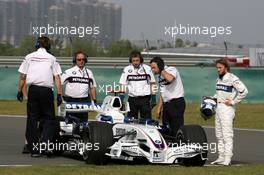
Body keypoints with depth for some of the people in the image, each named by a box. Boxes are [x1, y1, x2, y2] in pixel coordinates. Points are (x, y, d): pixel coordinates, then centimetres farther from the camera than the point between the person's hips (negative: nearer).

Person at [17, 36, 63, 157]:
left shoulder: (29, 57, 9)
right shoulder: (52, 58, 6)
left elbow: (22, 76, 6)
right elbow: (57, 78, 0)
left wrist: (20, 91, 14)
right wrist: (59, 94, 0)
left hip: (33, 89, 1)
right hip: (46, 90, -1)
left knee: (32, 119, 6)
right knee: (49, 118, 5)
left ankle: (34, 148, 5)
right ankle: (45, 142, -17)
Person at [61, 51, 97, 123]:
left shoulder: (89, 73, 14)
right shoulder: (69, 72, 1)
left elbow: (93, 87, 19)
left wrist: (94, 100, 10)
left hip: (84, 102, 4)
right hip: (71, 102, -4)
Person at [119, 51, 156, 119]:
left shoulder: (147, 69, 0)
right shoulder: (127, 70, 2)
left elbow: (152, 83, 7)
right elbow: (122, 84, 4)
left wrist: (153, 98, 2)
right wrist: (121, 99, -5)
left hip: (145, 98, -1)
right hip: (132, 98, 1)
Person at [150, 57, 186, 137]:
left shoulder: (171, 70, -7)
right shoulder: (160, 77, 18)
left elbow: (169, 78, -32)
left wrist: (162, 70, -17)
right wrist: (159, 108, 17)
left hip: (177, 103, -9)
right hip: (166, 105, 9)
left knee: (177, 129, -10)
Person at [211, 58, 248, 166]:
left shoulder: (232, 79, -13)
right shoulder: (219, 79, 14)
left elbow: (244, 91, -18)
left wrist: (233, 102, -15)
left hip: (227, 108, -9)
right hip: (218, 107, 9)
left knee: (227, 134, -10)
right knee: (219, 135, 11)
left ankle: (227, 158, -11)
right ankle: (221, 157, 16)